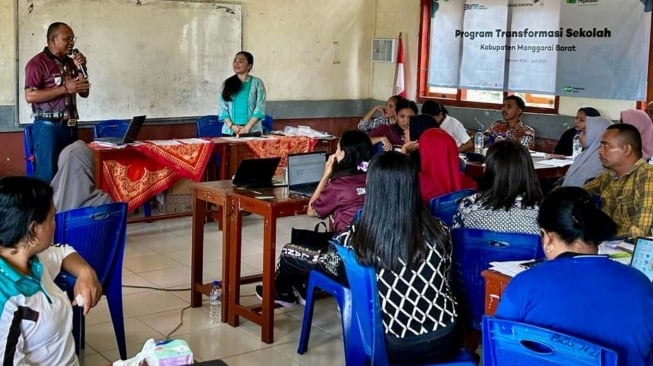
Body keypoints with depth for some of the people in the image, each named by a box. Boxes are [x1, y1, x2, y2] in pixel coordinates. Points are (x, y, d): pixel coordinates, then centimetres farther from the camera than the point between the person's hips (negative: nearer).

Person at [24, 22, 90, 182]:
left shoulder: (70, 63, 14)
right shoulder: (37, 63, -7)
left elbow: (84, 93, 15)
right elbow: (30, 96, -17)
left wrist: (81, 69, 0)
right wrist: (65, 88, -19)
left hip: (70, 126, 7)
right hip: (48, 127, -7)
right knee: (47, 175, -7)